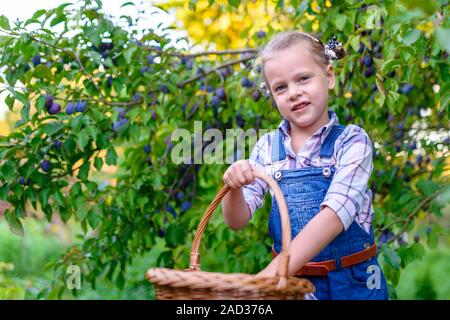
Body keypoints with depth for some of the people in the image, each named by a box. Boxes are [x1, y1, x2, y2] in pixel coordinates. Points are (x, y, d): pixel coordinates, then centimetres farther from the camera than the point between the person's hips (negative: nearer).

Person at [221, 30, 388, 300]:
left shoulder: (351, 141, -11)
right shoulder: (267, 148, -1)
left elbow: (336, 212, -22)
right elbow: (237, 221, -2)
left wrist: (272, 272, -30)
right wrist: (235, 189, -23)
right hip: (291, 279, 2)